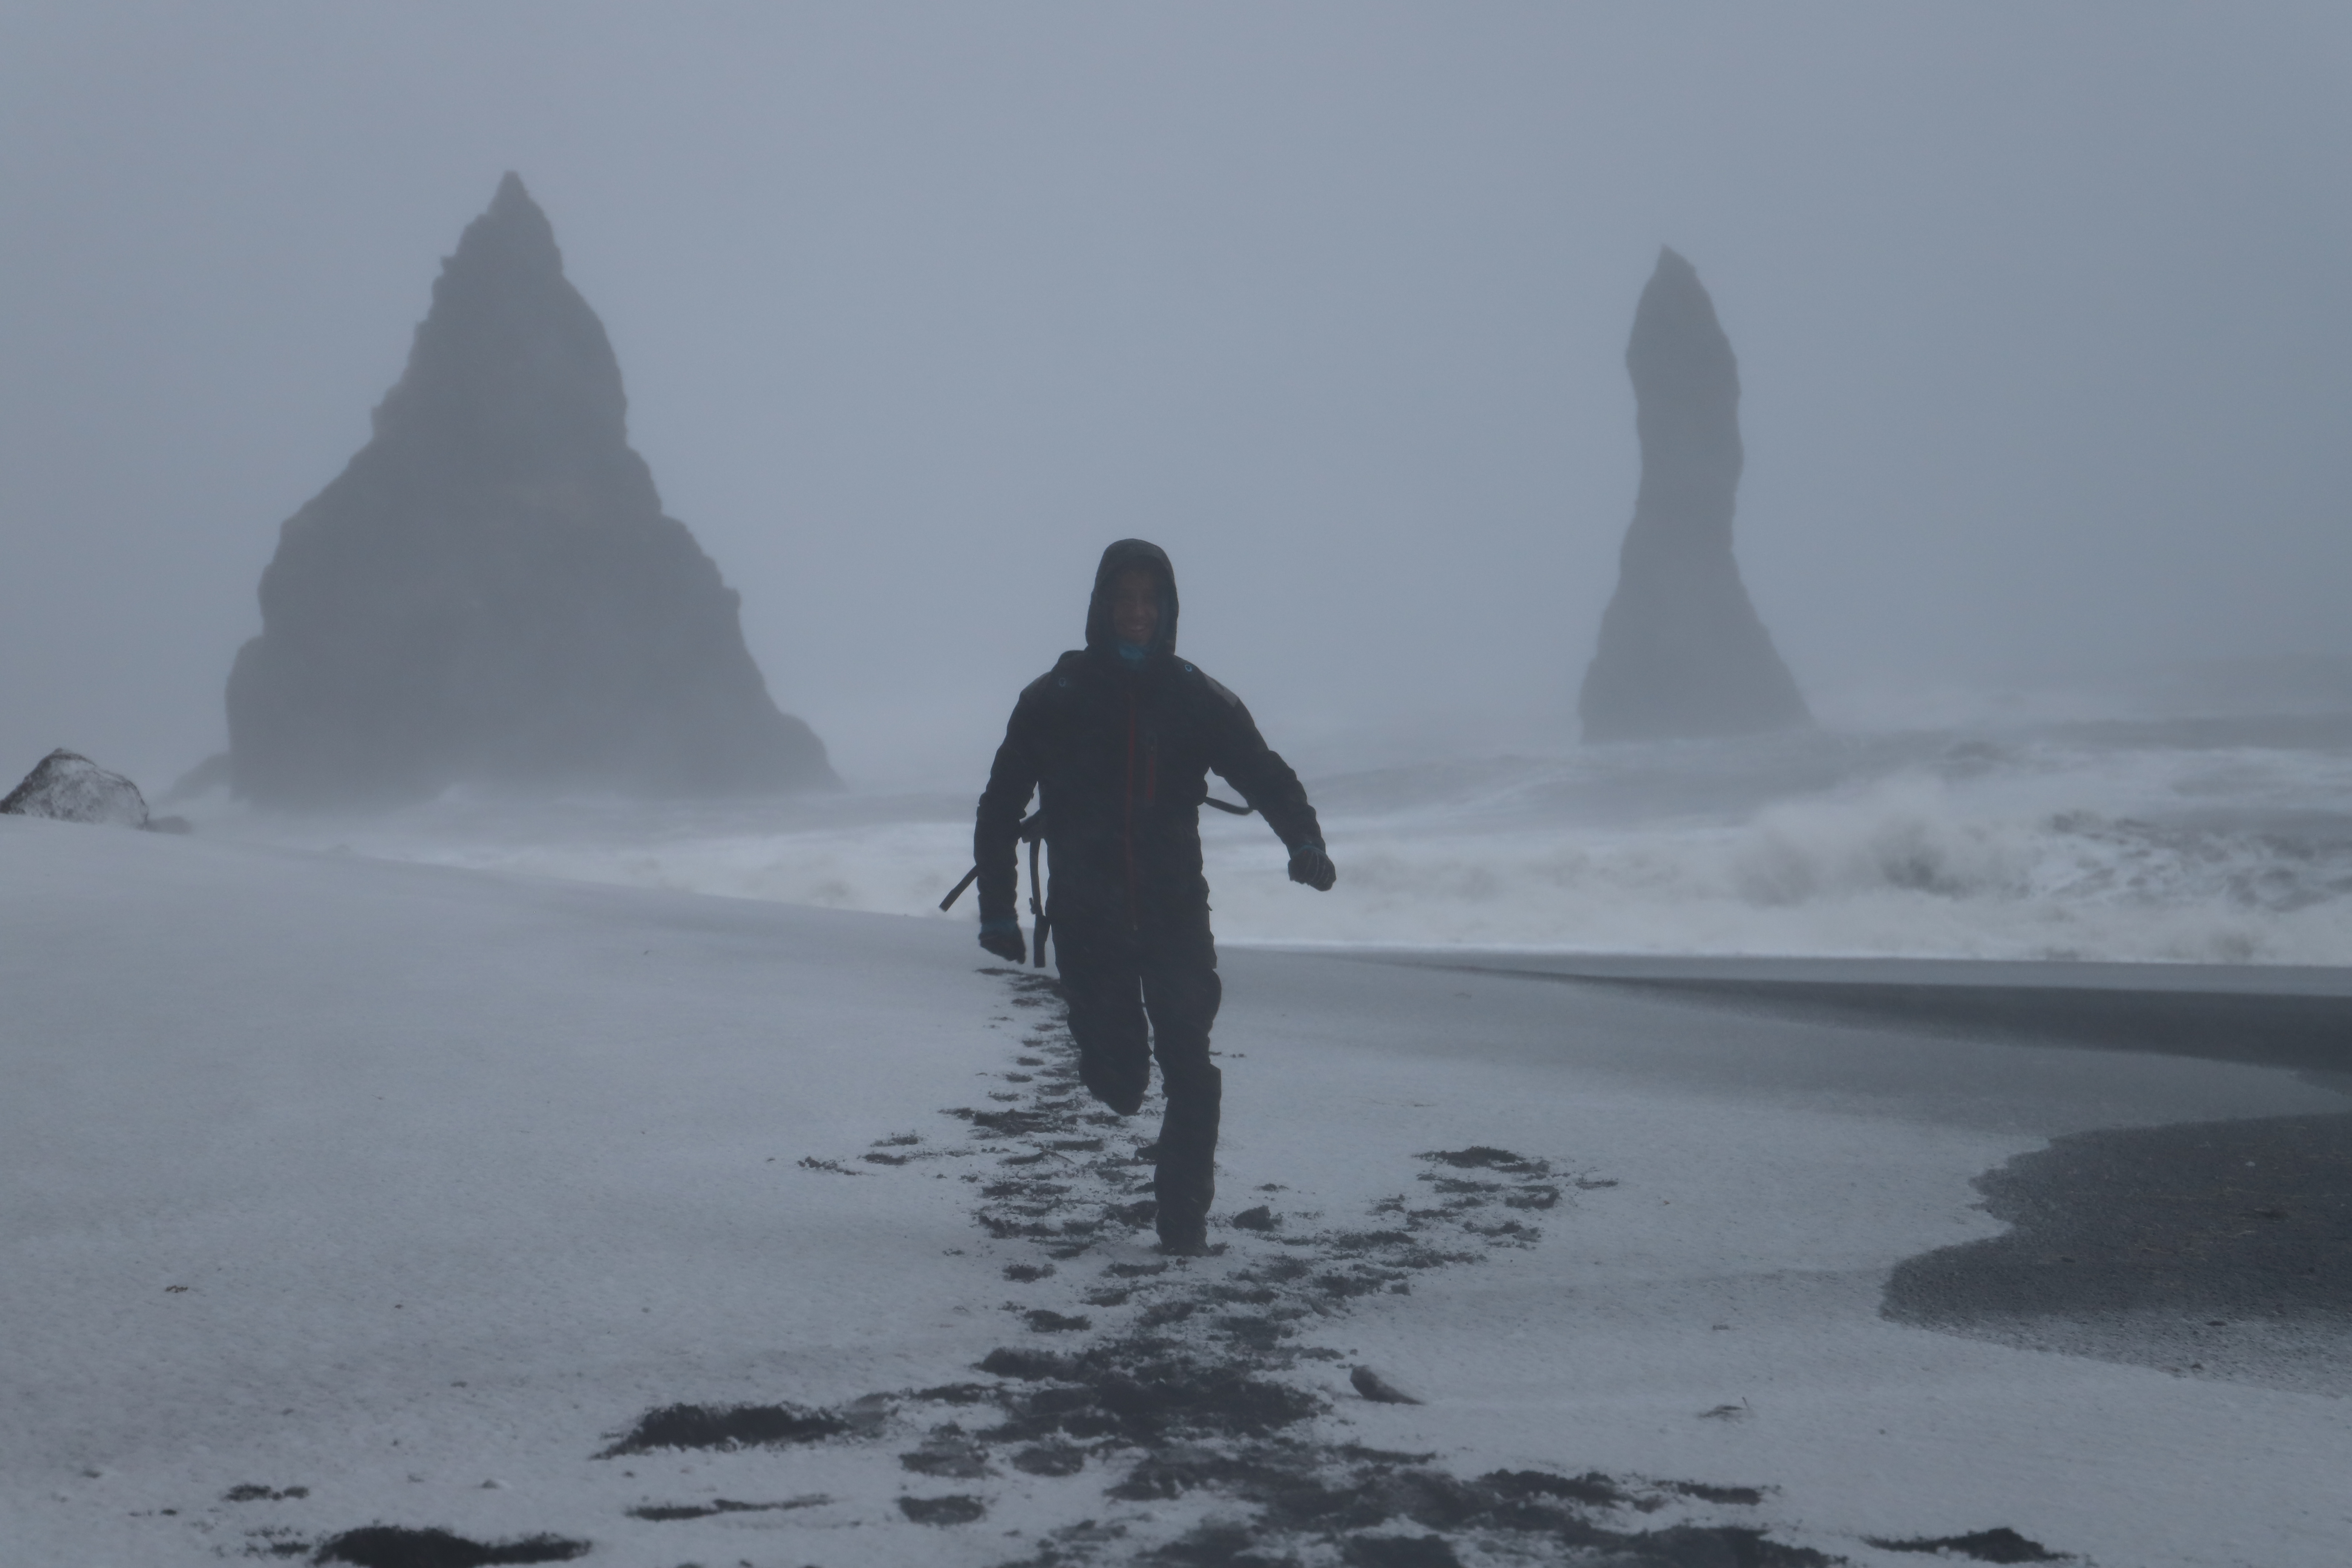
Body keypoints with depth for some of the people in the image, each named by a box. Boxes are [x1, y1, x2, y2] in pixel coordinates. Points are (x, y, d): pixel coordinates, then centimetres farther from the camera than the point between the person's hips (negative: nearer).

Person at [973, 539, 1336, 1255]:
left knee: (1191, 1071, -10)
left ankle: (1184, 1216, 1)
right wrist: (996, 908, -2)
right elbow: (1001, 805, 4)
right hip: (1087, 918, -1)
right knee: (1120, 1082, 0)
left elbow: (1264, 774, 0)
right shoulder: (1055, 699, 1)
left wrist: (1305, 841, -20)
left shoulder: (1197, 700, 4)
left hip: (1175, 911, 1)